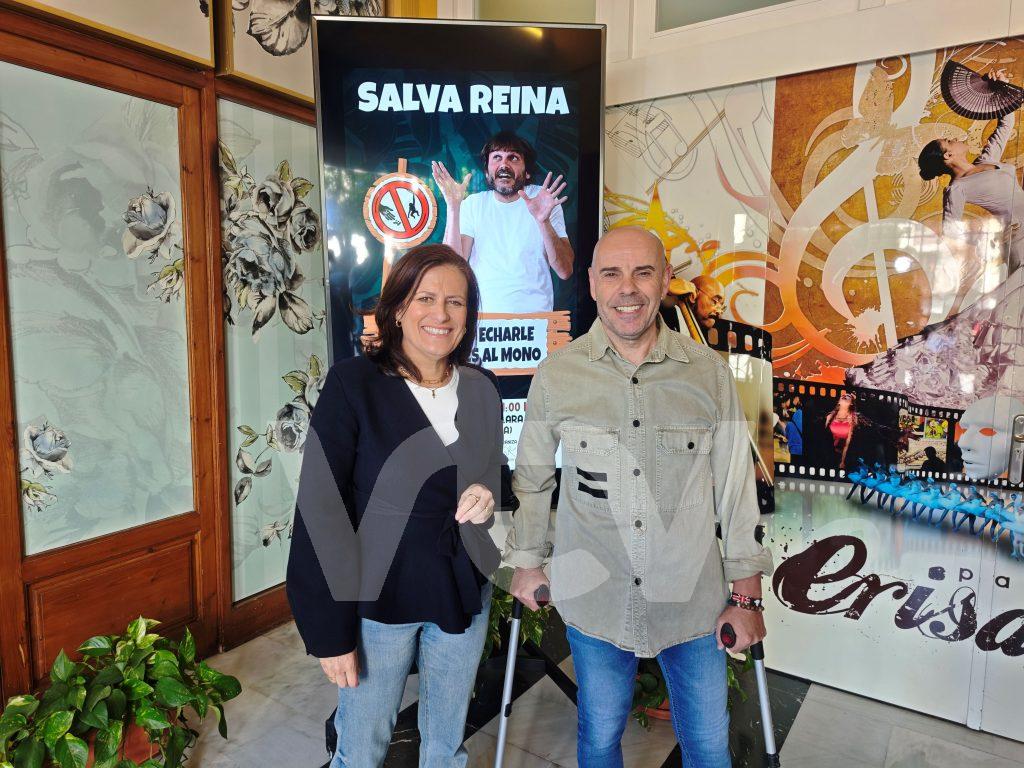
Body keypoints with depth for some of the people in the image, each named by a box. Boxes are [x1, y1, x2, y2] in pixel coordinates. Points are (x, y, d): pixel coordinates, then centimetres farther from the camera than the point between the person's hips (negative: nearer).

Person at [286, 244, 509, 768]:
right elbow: (321, 510, -14)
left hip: (464, 593, 4)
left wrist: (489, 493, -10)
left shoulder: (481, 389, -1)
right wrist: (330, 631, -13)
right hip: (378, 597, -3)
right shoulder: (353, 384, -14)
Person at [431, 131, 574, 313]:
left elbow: (565, 271, -6)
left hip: (535, 314, -1)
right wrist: (453, 209, -13)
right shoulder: (472, 204, 7)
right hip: (481, 315, 1)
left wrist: (543, 221, -19)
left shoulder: (544, 199, 3)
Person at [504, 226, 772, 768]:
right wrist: (526, 564, 9)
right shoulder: (556, 374, -8)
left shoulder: (709, 372, -8)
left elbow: (735, 483, -2)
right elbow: (532, 476, 4)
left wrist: (747, 595, 1)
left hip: (693, 598, 1)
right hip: (592, 597, 0)